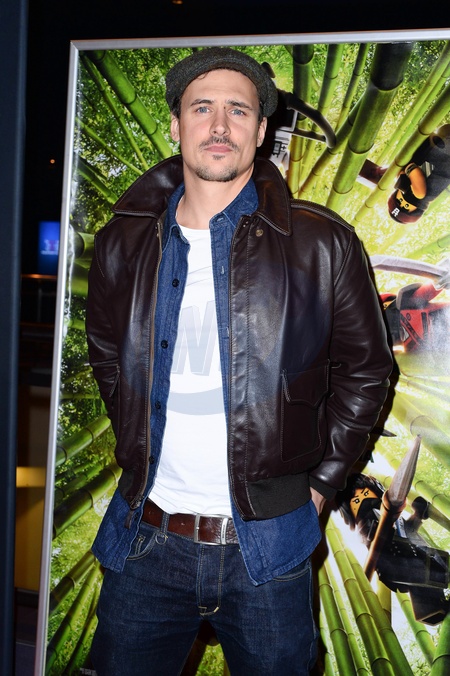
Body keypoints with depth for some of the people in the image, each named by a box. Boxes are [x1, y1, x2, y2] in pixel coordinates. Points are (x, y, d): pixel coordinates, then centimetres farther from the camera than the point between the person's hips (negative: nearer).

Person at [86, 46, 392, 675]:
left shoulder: (323, 244, -6)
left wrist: (318, 482, 0)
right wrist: (143, 460, 9)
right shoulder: (123, 243, 2)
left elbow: (365, 368, 3)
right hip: (144, 540, 3)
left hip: (266, 547, -2)